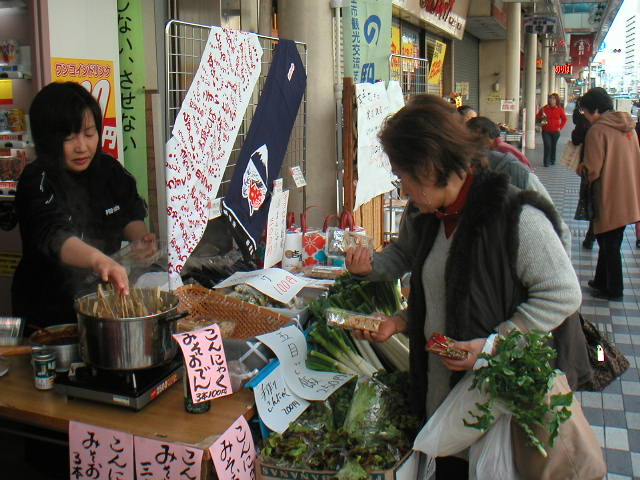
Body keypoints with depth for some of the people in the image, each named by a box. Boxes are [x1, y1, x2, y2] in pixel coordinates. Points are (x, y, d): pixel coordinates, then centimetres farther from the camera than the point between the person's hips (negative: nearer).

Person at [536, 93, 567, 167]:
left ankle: (552, 160, 24)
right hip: (546, 131, -1)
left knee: (553, 146, 9)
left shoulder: (560, 109, 2)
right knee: (547, 146, -11)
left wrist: (560, 127, 2)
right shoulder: (544, 108, 0)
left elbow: (564, 119, 12)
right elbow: (537, 117, 9)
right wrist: (541, 117, -13)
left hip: (555, 131, 1)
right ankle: (546, 162, -5)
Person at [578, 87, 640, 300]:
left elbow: (593, 168, -20)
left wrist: (583, 166, 3)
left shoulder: (597, 130, -17)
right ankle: (601, 281, 31)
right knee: (607, 240, 19)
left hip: (609, 198, -8)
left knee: (609, 244, 5)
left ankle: (613, 290, 15)